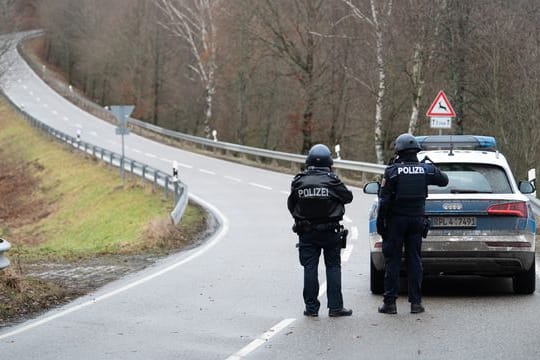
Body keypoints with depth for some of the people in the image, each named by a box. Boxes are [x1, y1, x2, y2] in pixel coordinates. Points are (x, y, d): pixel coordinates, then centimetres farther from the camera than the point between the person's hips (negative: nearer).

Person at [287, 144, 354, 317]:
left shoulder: (299, 181, -4)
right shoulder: (332, 181, -10)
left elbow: (291, 204, 4)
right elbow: (348, 197, 2)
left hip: (306, 232, 2)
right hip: (330, 231, -2)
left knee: (310, 268, 6)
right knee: (333, 267, 6)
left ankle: (311, 307, 6)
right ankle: (335, 306, 3)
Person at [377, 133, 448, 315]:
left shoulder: (392, 170, -10)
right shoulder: (426, 169, 0)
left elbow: (384, 200, -11)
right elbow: (444, 180, 19)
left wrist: (380, 222, -4)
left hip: (396, 220, -3)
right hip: (417, 220, 3)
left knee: (392, 261, 2)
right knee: (415, 261, 8)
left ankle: (390, 302, 1)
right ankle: (416, 302, 7)